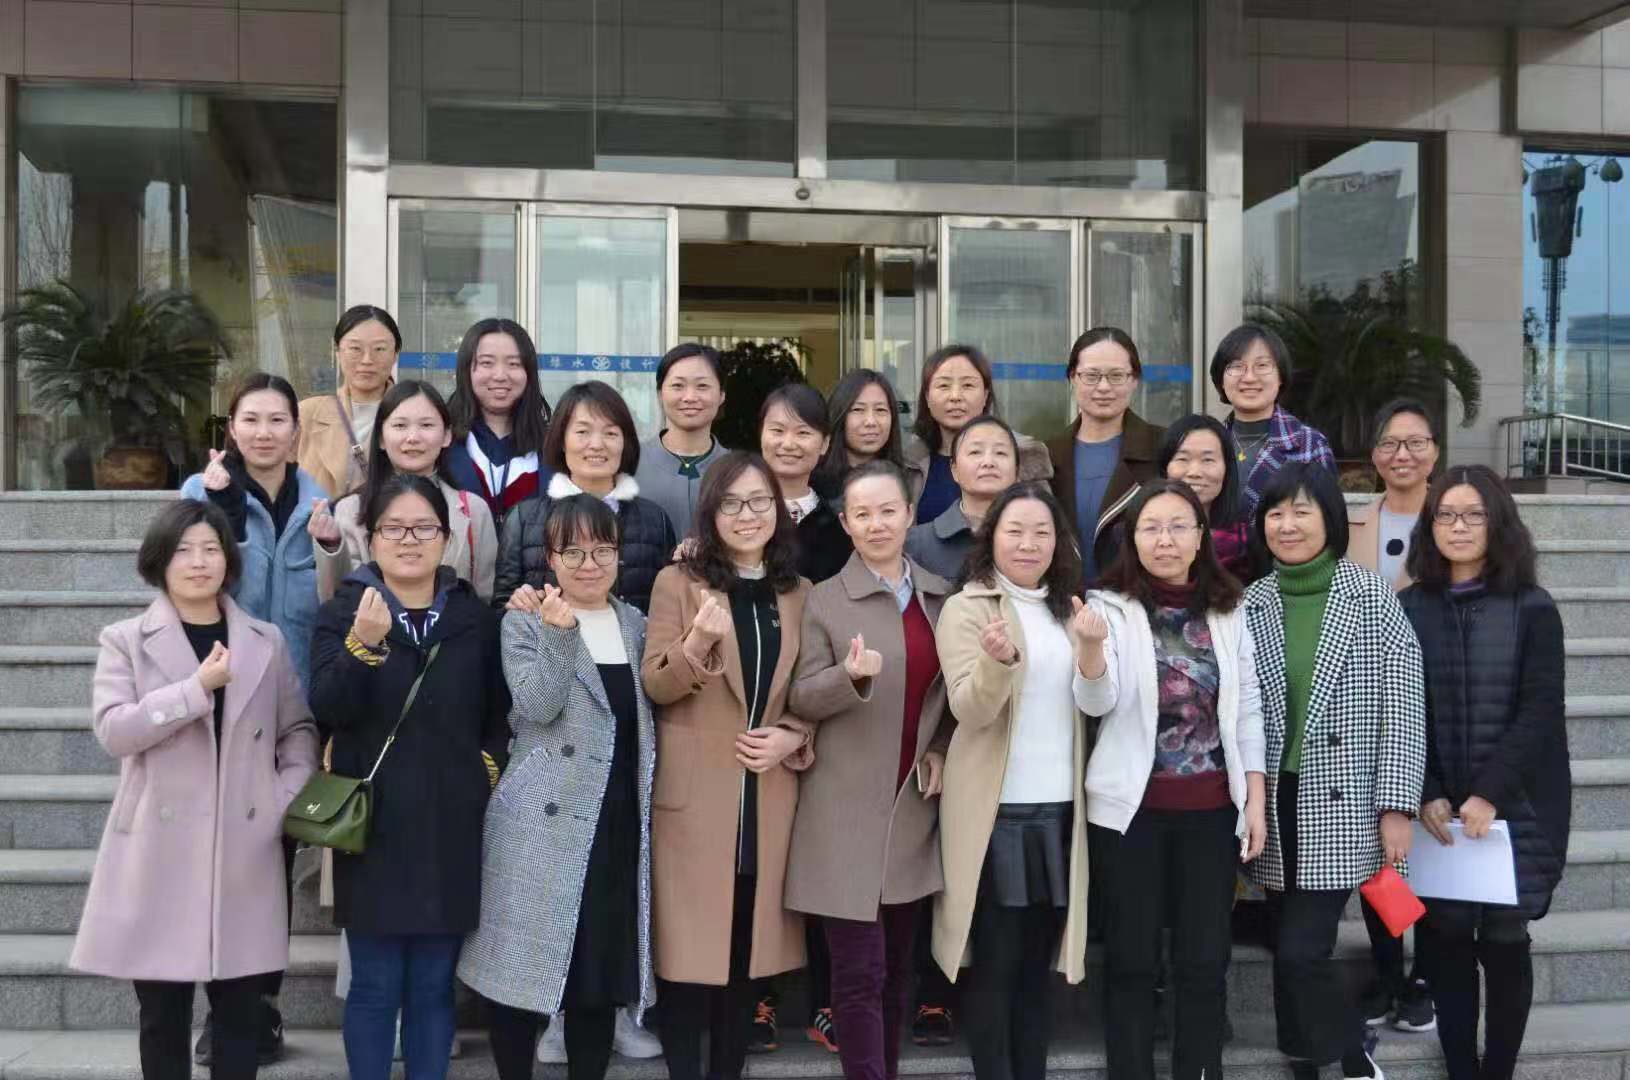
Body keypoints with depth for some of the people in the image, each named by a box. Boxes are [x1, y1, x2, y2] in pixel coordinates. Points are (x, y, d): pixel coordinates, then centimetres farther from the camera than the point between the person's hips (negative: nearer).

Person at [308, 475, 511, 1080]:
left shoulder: (475, 617, 8)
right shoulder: (343, 612, 0)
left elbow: (500, 713, 14)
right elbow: (327, 709, -14)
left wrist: (489, 765, -2)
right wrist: (362, 644, -28)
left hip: (451, 829, 2)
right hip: (374, 827, -2)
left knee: (434, 985, 10)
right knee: (375, 985, 5)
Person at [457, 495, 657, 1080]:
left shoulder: (636, 624, 13)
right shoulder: (526, 622, 0)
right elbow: (538, 705, -15)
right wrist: (559, 631, -24)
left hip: (622, 824, 4)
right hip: (544, 823, -4)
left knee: (604, 968, 9)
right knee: (523, 961, 1)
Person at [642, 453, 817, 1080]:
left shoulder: (799, 593, 11)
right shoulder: (678, 582, -1)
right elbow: (655, 687, -7)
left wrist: (795, 738, -6)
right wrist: (698, 640, -25)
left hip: (770, 793, 4)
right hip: (695, 793, -3)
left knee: (749, 948, 9)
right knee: (689, 946, -2)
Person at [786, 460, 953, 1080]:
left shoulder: (941, 597, 9)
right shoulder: (824, 600, -3)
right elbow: (800, 700, -6)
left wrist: (941, 750, 1)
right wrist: (853, 676, -25)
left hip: (914, 807, 4)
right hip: (848, 810, -4)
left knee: (897, 967, 14)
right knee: (860, 972, -5)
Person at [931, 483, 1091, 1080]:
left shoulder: (1067, 610, 13)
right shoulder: (967, 608, -3)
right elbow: (970, 709, -15)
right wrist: (998, 659, -33)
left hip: (1059, 808, 5)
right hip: (995, 811, -5)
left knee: (1039, 960, 11)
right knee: (993, 961, 1)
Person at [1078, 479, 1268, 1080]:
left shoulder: (1227, 611, 5)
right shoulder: (1112, 606, -4)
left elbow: (1248, 710, 8)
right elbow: (1098, 703, -14)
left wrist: (1256, 802, 3)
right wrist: (1091, 646, -33)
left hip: (1212, 809, 3)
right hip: (1132, 807, -2)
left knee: (1205, 961, 9)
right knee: (1132, 961, 7)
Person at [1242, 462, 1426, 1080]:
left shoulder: (1371, 597, -4)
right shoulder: (1251, 605, 5)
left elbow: (1403, 708, -6)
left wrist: (1397, 806, -9)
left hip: (1343, 806, -4)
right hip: (1276, 805, 4)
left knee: (1302, 950, -9)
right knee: (1289, 952, 10)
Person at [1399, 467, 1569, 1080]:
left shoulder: (1532, 609, 0)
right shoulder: (1408, 610, 5)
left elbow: (1540, 712, -7)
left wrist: (1488, 794, -15)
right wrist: (1427, 796, -9)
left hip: (1515, 810, -1)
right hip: (1437, 813, 1)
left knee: (1504, 944, 1)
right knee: (1445, 941, 0)